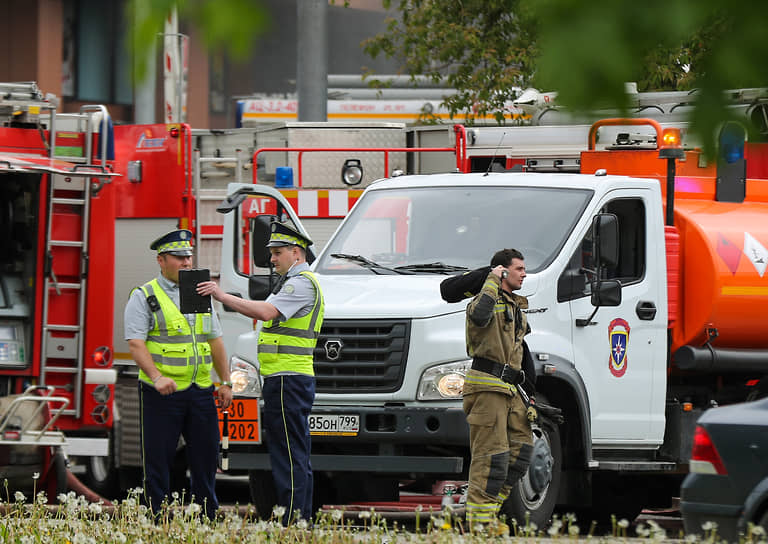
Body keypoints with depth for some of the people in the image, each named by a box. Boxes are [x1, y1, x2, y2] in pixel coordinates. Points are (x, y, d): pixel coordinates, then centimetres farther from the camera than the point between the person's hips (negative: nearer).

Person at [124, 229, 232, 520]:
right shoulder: (144, 297, -2)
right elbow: (135, 343, -12)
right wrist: (157, 377, -26)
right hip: (162, 394, -5)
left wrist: (225, 382, 13)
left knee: (206, 457, 7)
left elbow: (215, 340, 19)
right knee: (158, 460, -2)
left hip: (201, 392, 5)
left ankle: (208, 517, 14)